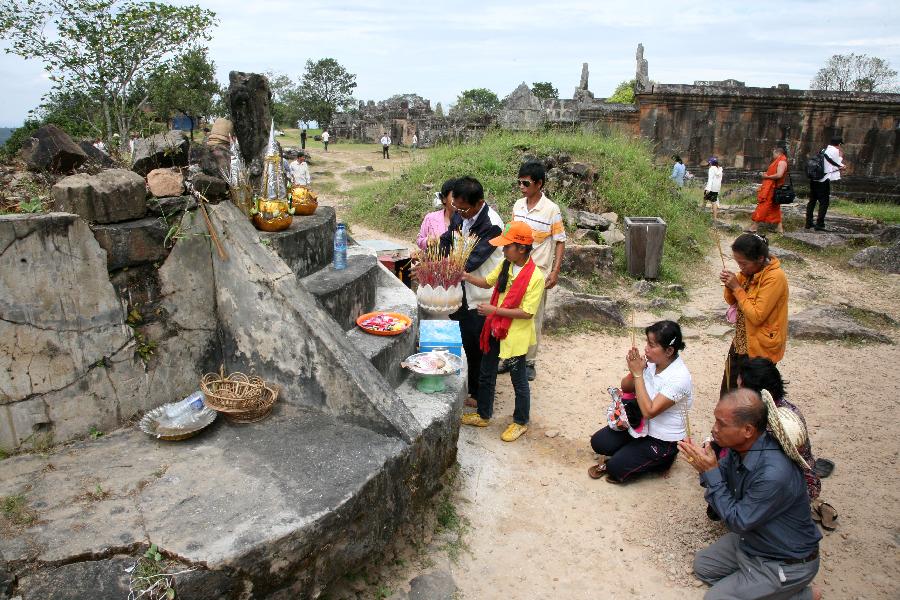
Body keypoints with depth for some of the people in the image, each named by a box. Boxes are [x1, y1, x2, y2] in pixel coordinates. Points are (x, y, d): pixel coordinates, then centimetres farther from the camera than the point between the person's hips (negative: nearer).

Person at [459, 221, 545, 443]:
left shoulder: (535, 277, -23)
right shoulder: (505, 265, -2)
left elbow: (527, 312, -24)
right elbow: (488, 282, 13)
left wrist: (494, 310, -24)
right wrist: (466, 276, -5)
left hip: (515, 335, -7)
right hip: (495, 329, 7)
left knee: (519, 380, 12)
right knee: (486, 375, 20)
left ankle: (521, 422, 32)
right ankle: (483, 415, 39)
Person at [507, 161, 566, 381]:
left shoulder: (551, 210, -13)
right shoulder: (518, 205, 3)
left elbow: (560, 241, -8)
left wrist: (555, 271, -14)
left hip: (538, 271, -5)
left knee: (533, 318, 5)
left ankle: (529, 361, 18)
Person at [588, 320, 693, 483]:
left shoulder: (679, 377, -29)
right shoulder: (651, 361, -9)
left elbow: (649, 411, -30)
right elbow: (625, 387, 2)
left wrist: (638, 374, -28)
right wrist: (633, 370, -20)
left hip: (662, 439, -7)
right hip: (641, 425, 7)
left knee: (616, 469, -12)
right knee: (598, 442, -2)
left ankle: (660, 460, 7)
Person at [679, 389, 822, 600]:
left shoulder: (774, 474, -38)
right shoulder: (739, 447, -12)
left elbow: (737, 521, -25)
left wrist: (710, 471, -27)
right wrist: (703, 463, -19)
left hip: (787, 563, -8)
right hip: (750, 540, 8)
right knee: (702, 566, 14)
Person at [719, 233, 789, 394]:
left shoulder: (774, 278, -23)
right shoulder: (749, 270, 0)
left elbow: (757, 316, -25)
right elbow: (732, 301, 10)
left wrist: (737, 287, -22)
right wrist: (729, 285, -11)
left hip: (760, 348, -8)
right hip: (741, 341, 8)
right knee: (728, 391, 17)